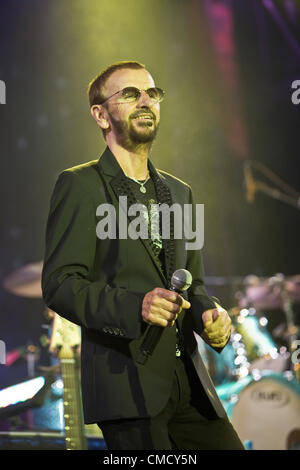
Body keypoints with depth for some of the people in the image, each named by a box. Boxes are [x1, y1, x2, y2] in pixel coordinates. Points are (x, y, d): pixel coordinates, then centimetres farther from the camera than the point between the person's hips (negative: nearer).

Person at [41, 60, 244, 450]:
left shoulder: (180, 192, 19)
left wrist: (209, 314, 0)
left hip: (190, 384, 6)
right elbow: (59, 284, -10)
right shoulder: (80, 185, -3)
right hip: (128, 383, -6)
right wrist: (134, 306, -25)